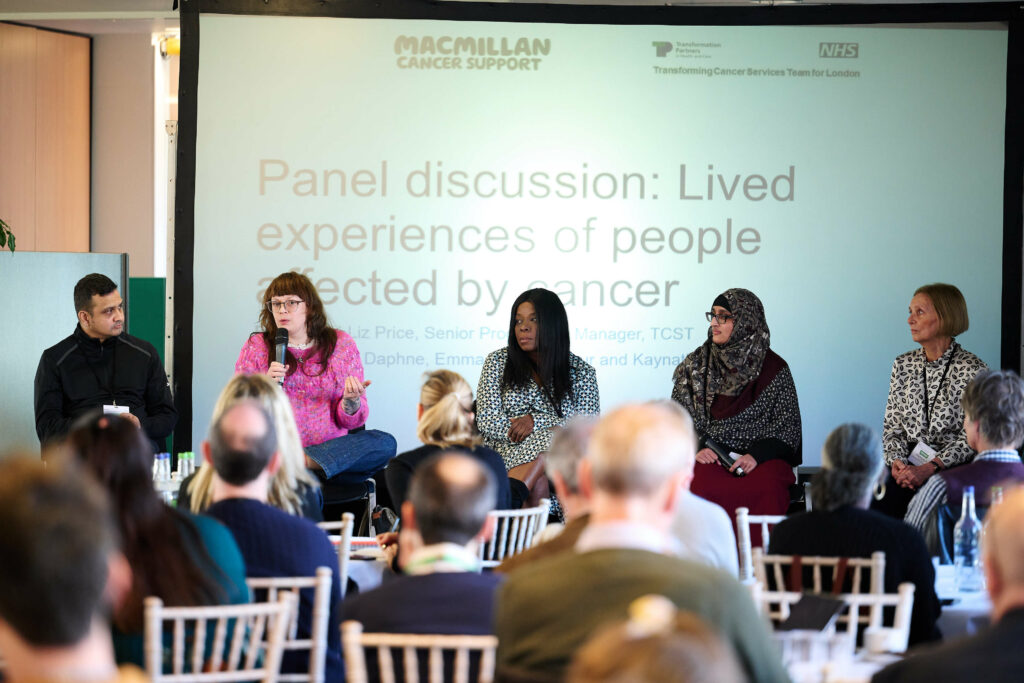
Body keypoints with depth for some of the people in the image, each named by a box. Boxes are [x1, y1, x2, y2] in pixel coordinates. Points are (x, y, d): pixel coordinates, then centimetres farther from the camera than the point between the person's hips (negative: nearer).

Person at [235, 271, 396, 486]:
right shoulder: (256, 346, 10)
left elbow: (351, 422, 9)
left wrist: (351, 400, -13)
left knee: (385, 443, -28)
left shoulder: (341, 345, 11)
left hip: (333, 448, 3)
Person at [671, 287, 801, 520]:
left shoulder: (774, 369, 8)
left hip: (762, 457, -1)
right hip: (709, 457, 1)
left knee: (768, 491, -35)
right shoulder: (696, 364, 14)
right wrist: (696, 448, -8)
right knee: (703, 487, -35)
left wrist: (757, 455, -12)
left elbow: (787, 425, 5)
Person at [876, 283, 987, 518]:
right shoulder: (903, 364, 13)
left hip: (952, 470, -4)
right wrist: (897, 461, -8)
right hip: (908, 467, 4)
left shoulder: (973, 370, -3)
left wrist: (930, 468, -19)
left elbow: (970, 437, -8)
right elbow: (892, 426, 12)